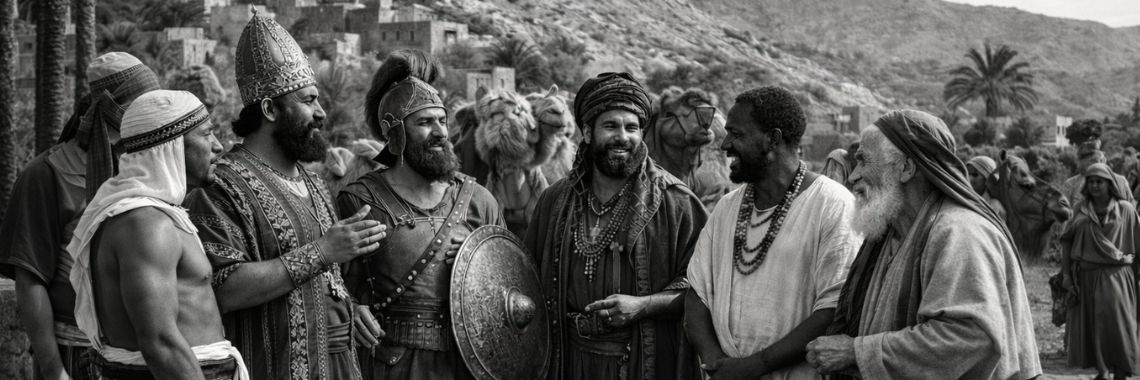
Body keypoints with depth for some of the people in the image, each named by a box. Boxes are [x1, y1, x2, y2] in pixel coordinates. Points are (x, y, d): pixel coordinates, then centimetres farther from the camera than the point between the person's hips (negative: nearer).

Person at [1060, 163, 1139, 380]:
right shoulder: (1081, 209, 6)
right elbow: (1067, 240, 7)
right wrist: (1066, 273, 0)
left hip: (1115, 277, -3)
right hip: (1086, 276, 3)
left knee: (1116, 327, -7)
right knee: (1089, 327, 5)